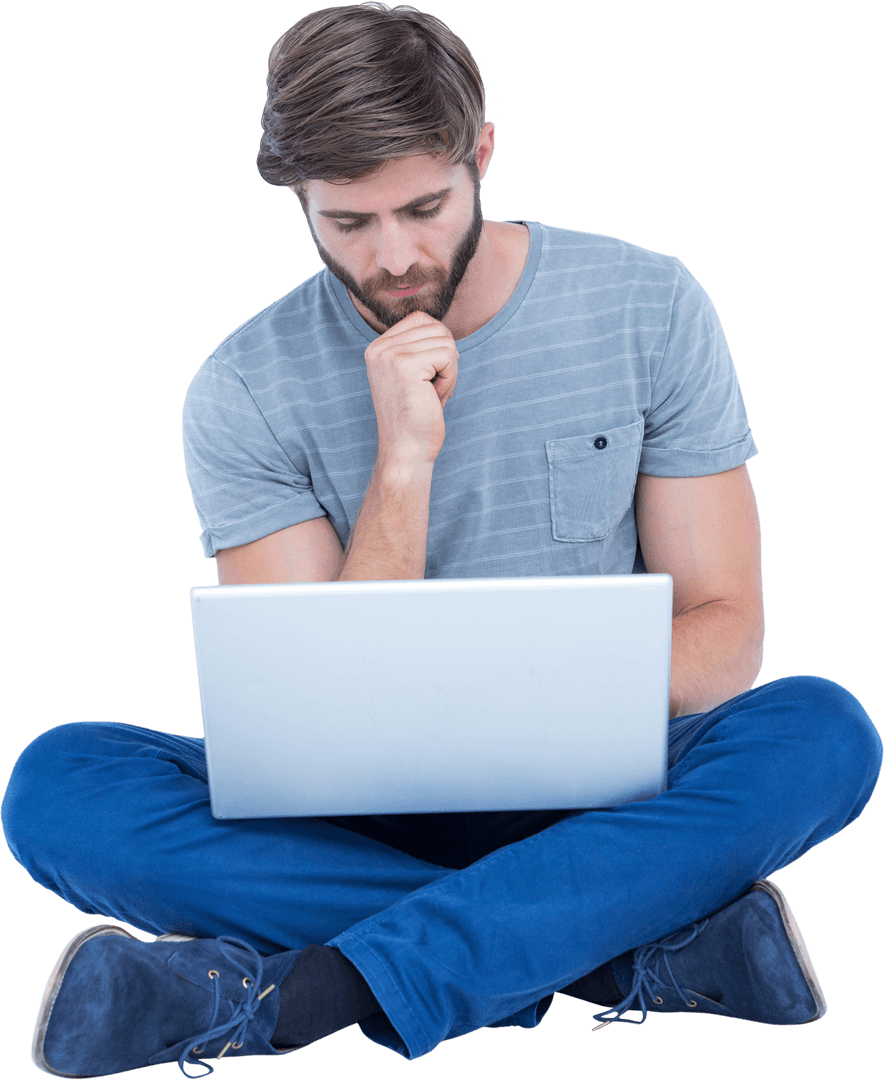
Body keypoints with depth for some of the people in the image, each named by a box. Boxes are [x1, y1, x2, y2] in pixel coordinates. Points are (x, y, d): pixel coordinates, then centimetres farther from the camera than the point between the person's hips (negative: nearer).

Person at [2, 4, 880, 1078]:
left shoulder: (648, 306, -6)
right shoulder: (243, 392, -8)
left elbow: (725, 625, -4)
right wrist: (403, 463, -24)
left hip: (594, 795, 1)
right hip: (362, 814, 0)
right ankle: (643, 952, -26)